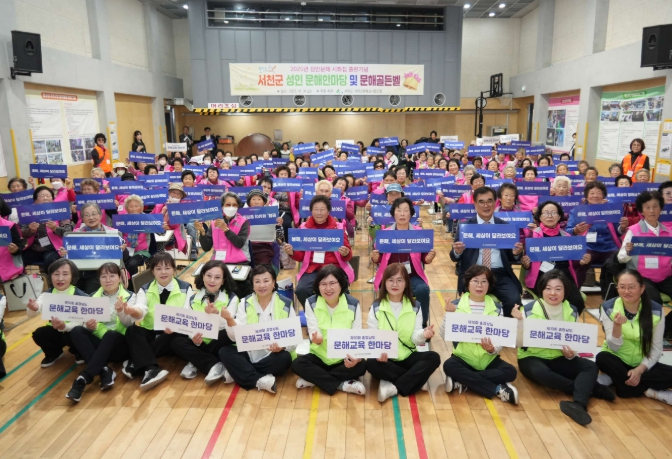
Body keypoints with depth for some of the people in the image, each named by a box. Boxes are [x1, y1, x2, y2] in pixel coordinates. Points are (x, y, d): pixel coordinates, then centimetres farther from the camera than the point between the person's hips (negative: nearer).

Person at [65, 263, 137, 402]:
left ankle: (83, 378, -39)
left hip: (120, 345, -3)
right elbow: (90, 325, 1)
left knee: (110, 334, -34)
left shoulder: (129, 296, 2)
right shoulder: (94, 297, 9)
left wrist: (121, 312, -32)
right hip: (100, 345, 3)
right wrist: (89, 326, -23)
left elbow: (129, 324, -11)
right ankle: (104, 371, -32)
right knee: (76, 331, -21)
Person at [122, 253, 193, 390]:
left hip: (172, 333, -1)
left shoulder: (185, 289, 2)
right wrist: (134, 311, -43)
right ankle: (151, 369, -43)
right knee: (132, 330, -27)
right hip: (149, 333, 1)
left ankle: (134, 364, -30)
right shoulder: (145, 289, 5)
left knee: (177, 336, -33)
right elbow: (141, 308, -16)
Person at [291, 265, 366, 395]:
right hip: (320, 356, 0)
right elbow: (313, 331, -15)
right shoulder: (311, 303, -7)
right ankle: (342, 385, -23)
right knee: (297, 364, -26)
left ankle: (313, 379, -18)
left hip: (344, 358, 0)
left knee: (361, 365, -29)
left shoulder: (353, 304, -9)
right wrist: (316, 339, -42)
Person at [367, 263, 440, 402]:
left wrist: (423, 334, -31)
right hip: (385, 359, -2)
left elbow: (415, 338, -7)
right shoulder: (376, 307, -3)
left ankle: (395, 387, -27)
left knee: (433, 357, -24)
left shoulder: (415, 307, 2)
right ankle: (414, 380, -18)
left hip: (408, 356, 2)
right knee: (371, 364, -33)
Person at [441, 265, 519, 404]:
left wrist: (492, 349, -22)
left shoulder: (497, 307, 2)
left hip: (489, 360, 2)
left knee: (510, 371, -24)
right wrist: (449, 314, -22)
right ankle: (498, 389, -25)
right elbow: (443, 334, -9)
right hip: (464, 358, -1)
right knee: (449, 366, -31)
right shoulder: (456, 305, -3)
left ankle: (462, 382, -20)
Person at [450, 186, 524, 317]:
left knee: (514, 300, -24)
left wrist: (516, 253, -7)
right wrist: (457, 252, -17)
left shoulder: (505, 226, 13)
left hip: (501, 274, 2)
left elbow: (511, 257, 15)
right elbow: (454, 257, 6)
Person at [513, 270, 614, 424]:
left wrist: (571, 354, -18)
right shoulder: (528, 310, -11)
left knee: (591, 366, -20)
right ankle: (590, 389, -21)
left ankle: (579, 404, -43)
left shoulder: (572, 311, 1)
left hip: (560, 359, 4)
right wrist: (519, 321, -30)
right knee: (539, 372, -36)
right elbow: (520, 343, -14)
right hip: (532, 358, -4)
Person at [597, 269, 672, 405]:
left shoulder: (656, 310, -8)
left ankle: (614, 379, -19)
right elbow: (614, 347, -13)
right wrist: (617, 326, -32)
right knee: (602, 358, -34)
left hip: (643, 364, 2)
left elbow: (657, 349, -6)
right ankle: (647, 391, -19)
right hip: (618, 361, -1)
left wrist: (639, 370, -20)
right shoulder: (608, 308, -11)